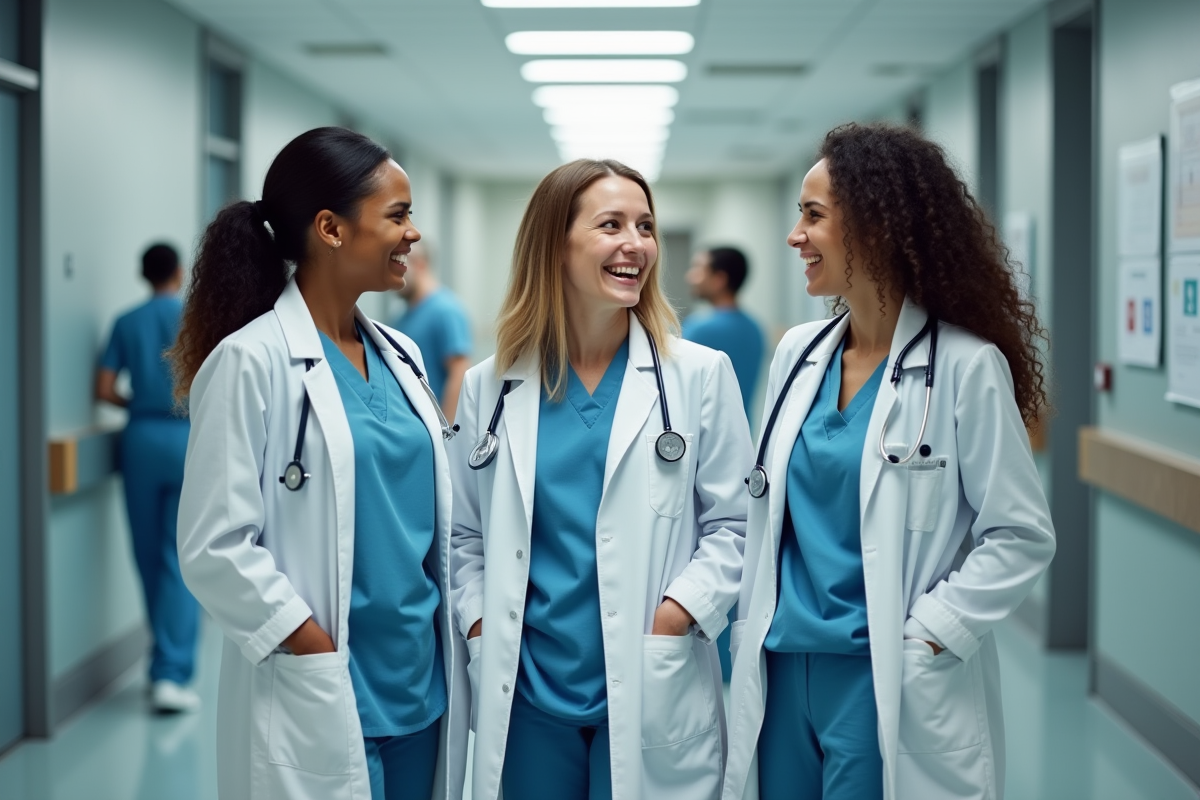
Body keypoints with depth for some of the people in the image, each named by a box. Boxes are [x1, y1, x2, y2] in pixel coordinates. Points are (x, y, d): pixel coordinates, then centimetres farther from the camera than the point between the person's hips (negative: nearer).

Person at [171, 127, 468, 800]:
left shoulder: (400, 356, 9)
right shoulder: (251, 361, -12)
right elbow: (215, 547, -15)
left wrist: (461, 626, 7)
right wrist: (324, 655, -15)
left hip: (424, 687, 7)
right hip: (318, 704, -7)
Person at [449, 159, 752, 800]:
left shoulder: (700, 375, 0)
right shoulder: (489, 386, 5)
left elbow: (732, 523, 0)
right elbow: (464, 534, 11)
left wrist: (673, 619, -12)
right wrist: (480, 629, -3)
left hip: (651, 695, -1)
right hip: (524, 692, 2)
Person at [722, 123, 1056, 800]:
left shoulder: (965, 367, -11)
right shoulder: (798, 354, 7)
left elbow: (1023, 537, -10)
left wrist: (924, 637, -16)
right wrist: (751, 634, 9)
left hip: (890, 687, -6)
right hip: (782, 671, 6)